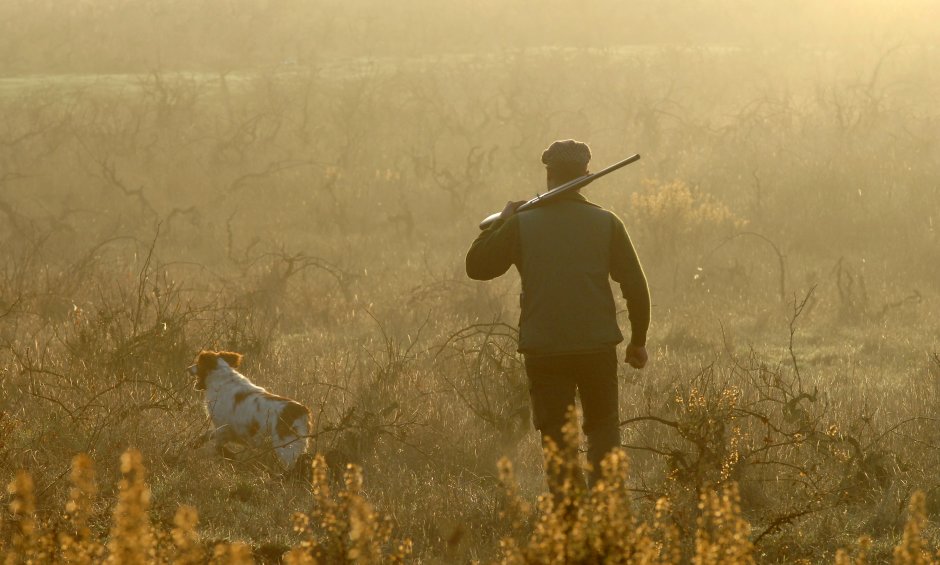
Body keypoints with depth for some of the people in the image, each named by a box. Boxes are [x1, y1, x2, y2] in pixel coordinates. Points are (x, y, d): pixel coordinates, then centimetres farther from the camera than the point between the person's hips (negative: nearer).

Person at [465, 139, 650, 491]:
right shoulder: (606, 223, 0)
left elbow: (477, 266, 6)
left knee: (557, 439, 5)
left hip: (543, 352, -1)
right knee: (603, 431, 14)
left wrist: (501, 222, 18)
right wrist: (638, 340, 13)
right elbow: (635, 287, 2)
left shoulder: (521, 224, -3)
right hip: (597, 346, 1)